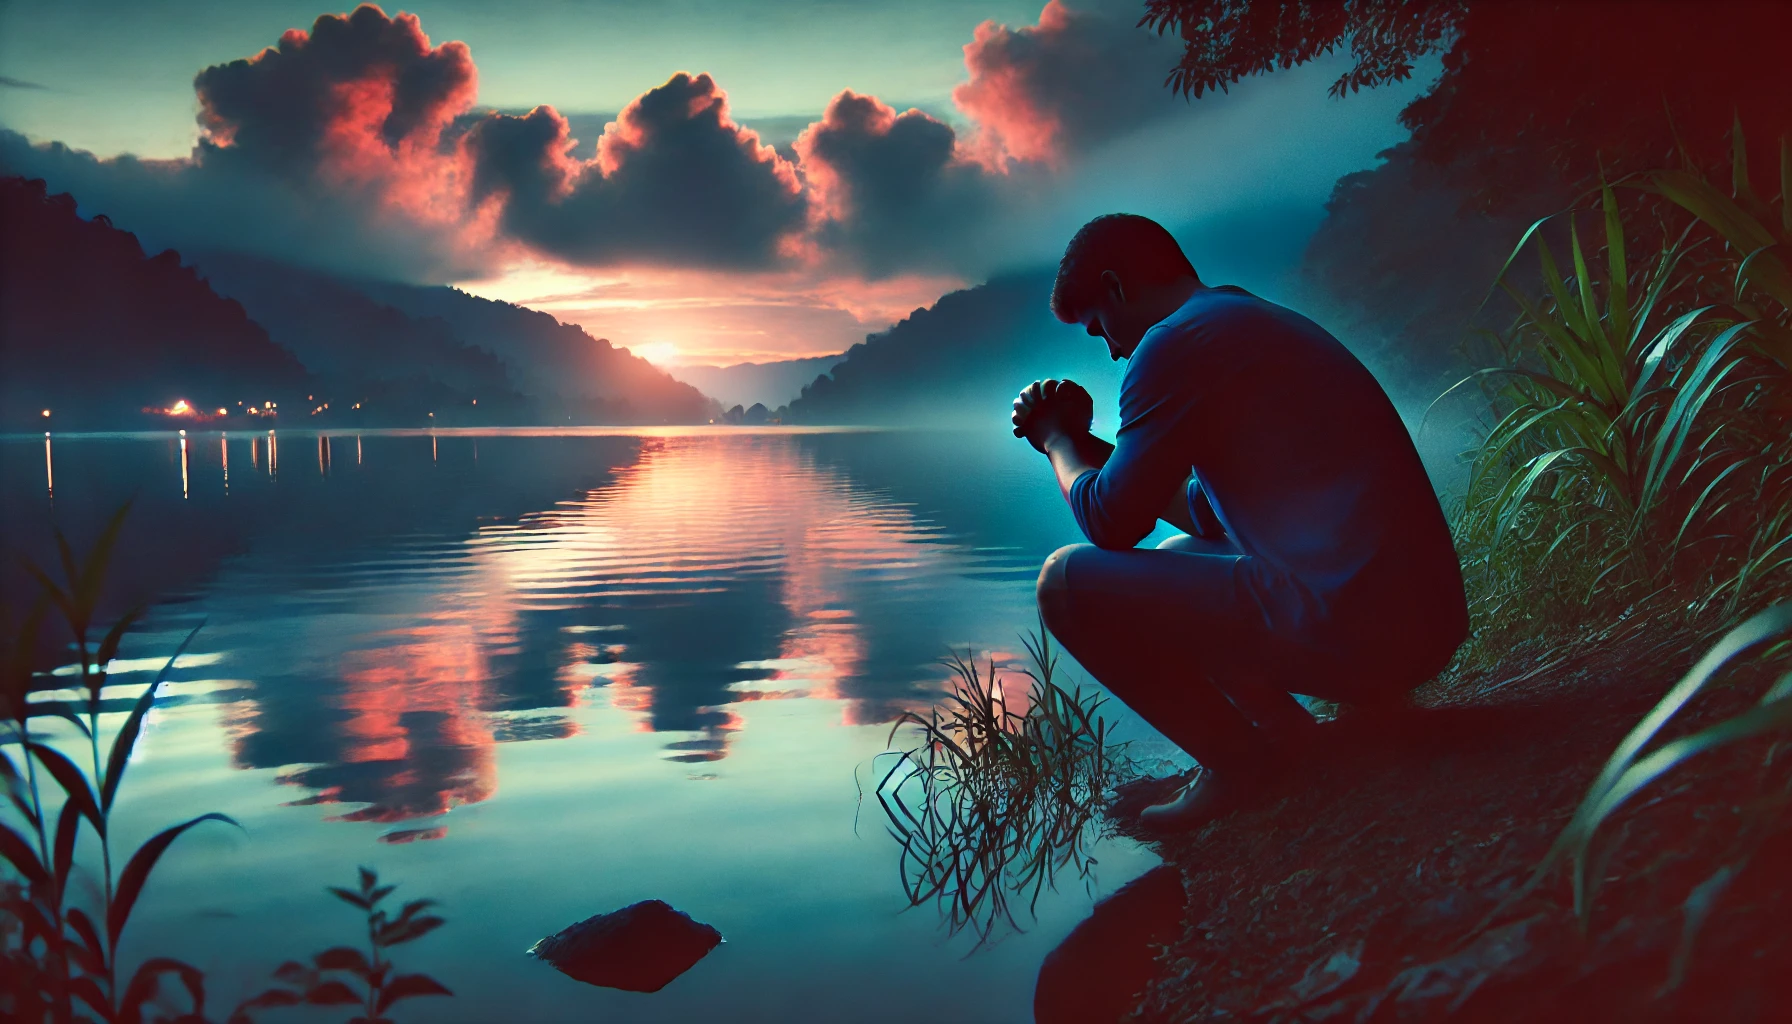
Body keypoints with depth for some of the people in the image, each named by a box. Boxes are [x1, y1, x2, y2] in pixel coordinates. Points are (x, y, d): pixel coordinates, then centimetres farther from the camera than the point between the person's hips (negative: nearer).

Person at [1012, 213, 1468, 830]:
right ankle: (1285, 733, 15)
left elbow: (1111, 521, -5)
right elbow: (1209, 513, 26)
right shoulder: (1259, 323, 22)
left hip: (1350, 633, -10)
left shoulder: (1174, 341, -8)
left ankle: (1247, 766, 2)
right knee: (1177, 558, 29)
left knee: (1068, 580, -5)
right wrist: (1082, 442, 26)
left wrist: (1057, 442, 14)